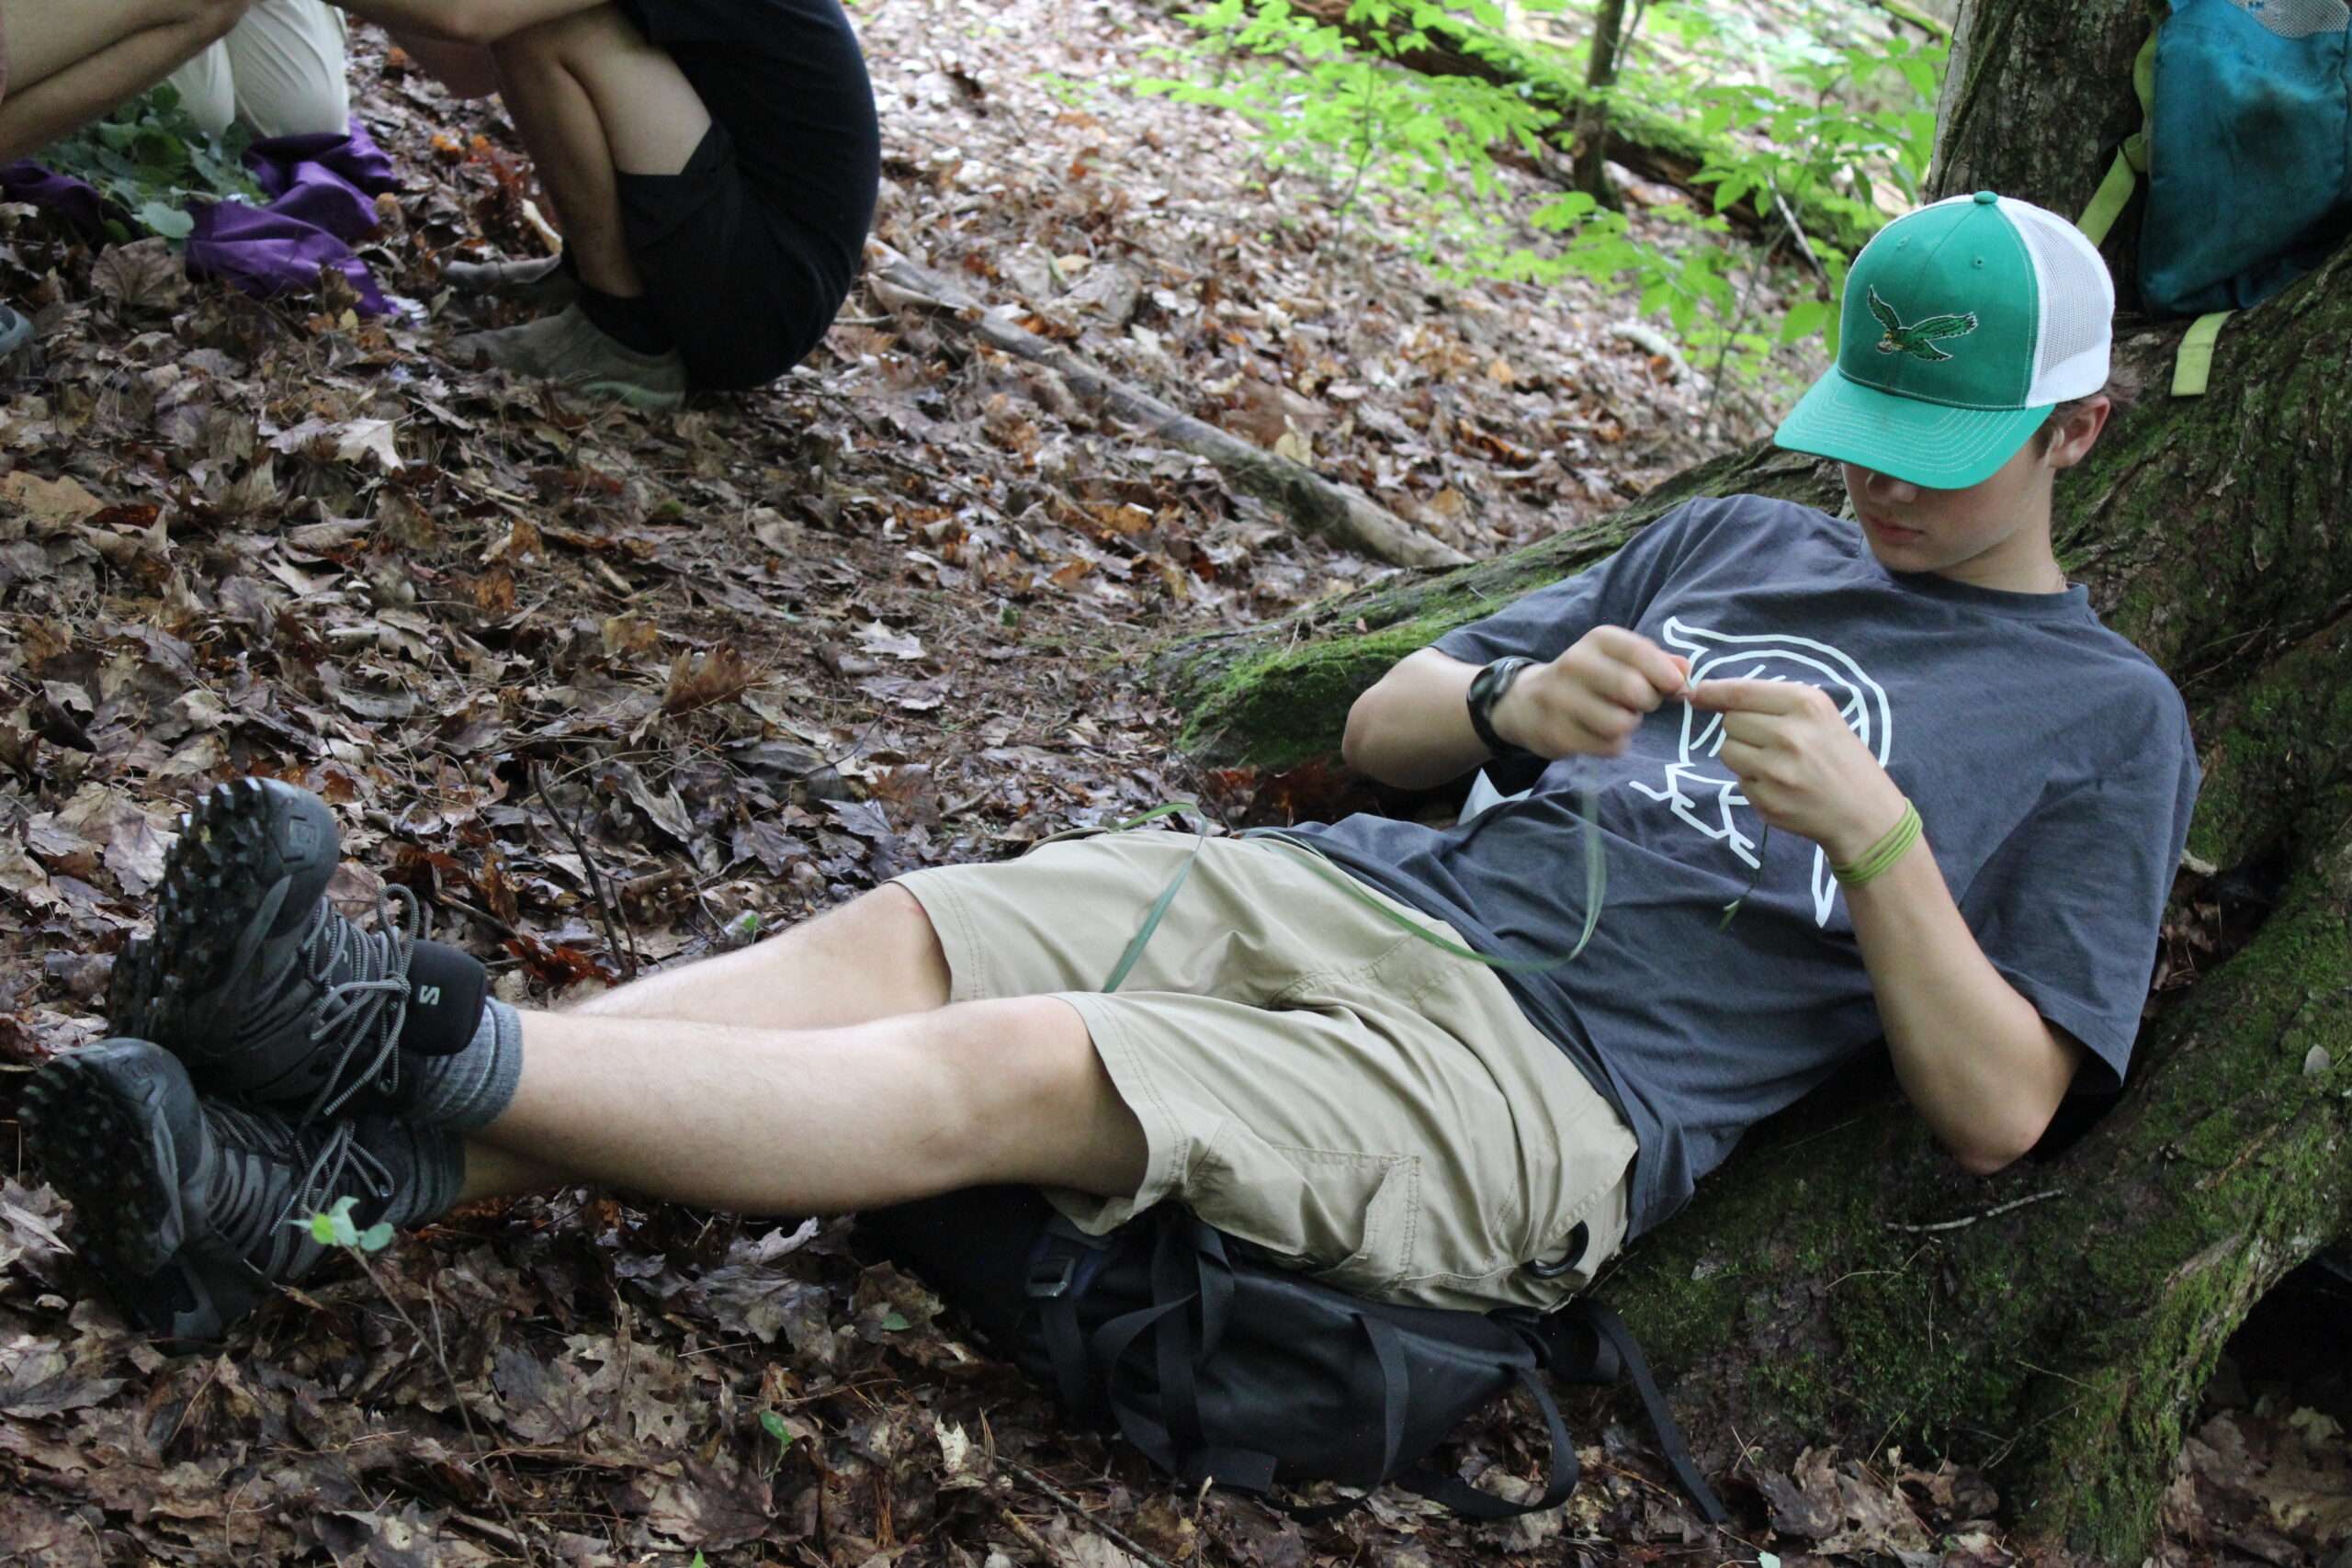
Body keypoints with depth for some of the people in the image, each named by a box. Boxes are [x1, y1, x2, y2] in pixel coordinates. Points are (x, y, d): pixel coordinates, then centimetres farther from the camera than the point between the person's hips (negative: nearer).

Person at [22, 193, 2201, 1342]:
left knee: (1009, 1069, -29)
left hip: (1553, 1085, -6)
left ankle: (422, 1051, -39)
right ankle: (306, 1178, -34)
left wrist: (1874, 833, -14)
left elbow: (1995, 1111, 0)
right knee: (888, 938, -20)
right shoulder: (1734, 541, 26)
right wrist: (1517, 706, 0)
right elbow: (1371, 722, 23)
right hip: (1339, 890, 6)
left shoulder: (2103, 718, 10)